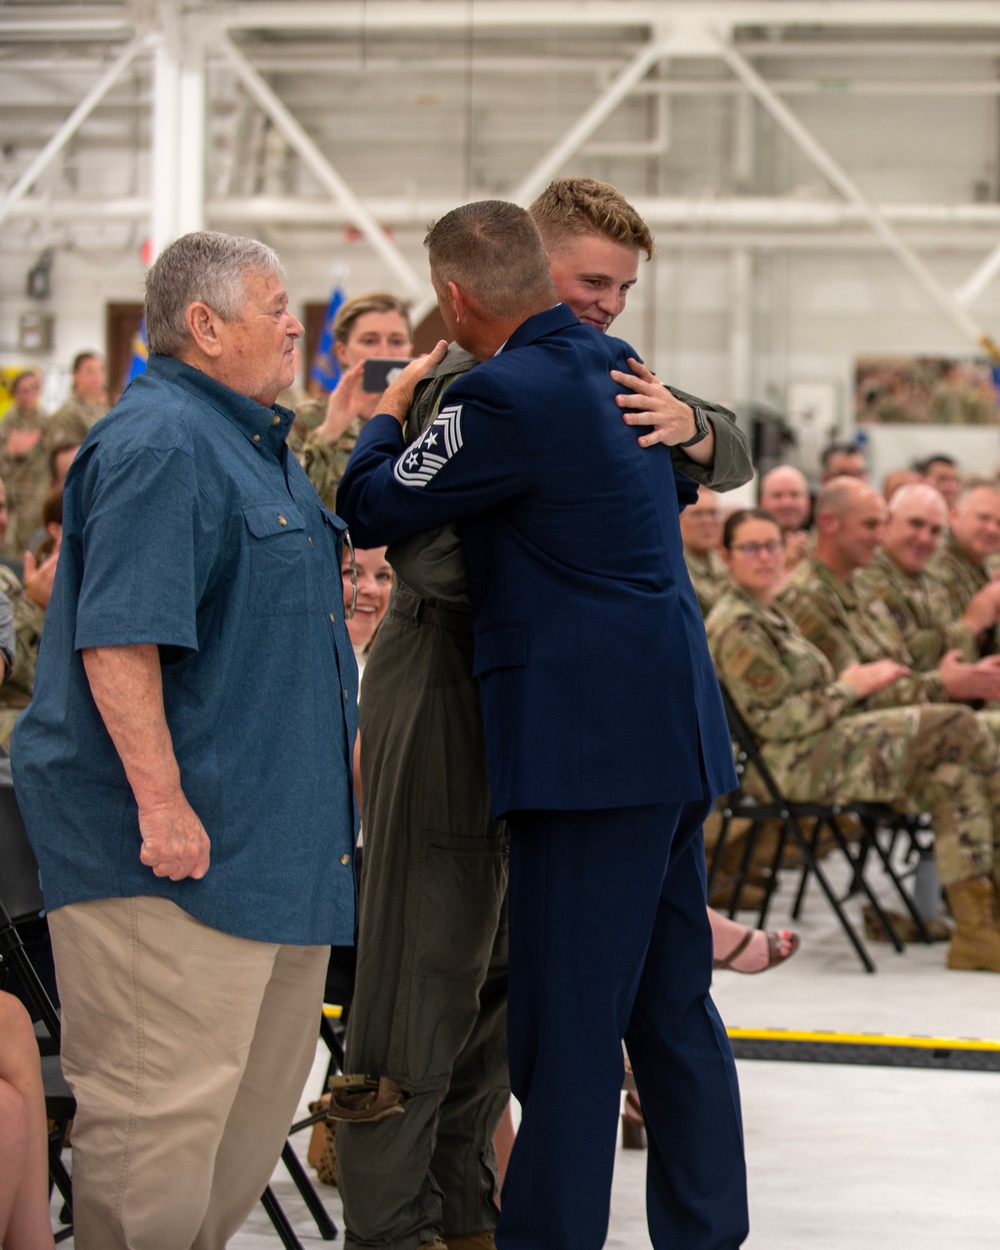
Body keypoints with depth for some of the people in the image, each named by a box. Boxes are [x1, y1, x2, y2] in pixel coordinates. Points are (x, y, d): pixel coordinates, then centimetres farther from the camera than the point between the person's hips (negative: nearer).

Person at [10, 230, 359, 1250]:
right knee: (164, 1096, -9)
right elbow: (117, 639, -23)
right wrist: (160, 803, -26)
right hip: (173, 849, -11)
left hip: (274, 842, 11)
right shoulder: (159, 444, -15)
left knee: (264, 1086, 15)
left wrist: (336, 750, 28)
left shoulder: (255, 443, 18)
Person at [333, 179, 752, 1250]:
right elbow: (424, 554, -20)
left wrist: (690, 426, -18)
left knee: (502, 962, 13)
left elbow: (731, 465, 3)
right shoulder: (464, 385, -12)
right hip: (445, 692, -8)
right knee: (426, 961, -5)